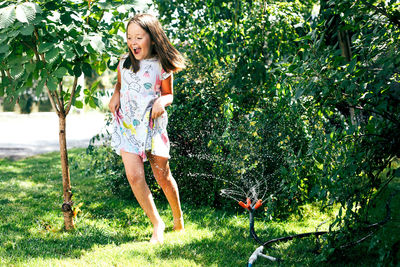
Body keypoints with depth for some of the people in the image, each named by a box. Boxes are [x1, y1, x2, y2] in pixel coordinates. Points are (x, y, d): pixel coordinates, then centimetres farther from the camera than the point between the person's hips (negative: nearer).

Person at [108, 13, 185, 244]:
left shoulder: (162, 66, -4)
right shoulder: (124, 62, 4)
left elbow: (169, 95, 6)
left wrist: (162, 101, -17)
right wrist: (116, 95, 2)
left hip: (153, 124, -2)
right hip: (127, 125, 2)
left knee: (163, 177, 4)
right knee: (134, 176, -12)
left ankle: (178, 218, 30)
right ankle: (157, 223, 2)